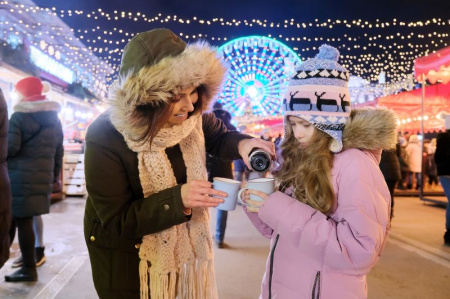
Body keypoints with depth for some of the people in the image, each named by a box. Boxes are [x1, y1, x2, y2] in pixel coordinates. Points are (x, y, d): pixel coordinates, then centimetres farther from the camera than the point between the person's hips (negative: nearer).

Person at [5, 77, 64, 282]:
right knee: (25, 220, 13)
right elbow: (58, 153, 15)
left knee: (15, 221, 3)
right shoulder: (54, 120, 14)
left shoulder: (19, 116, -6)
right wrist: (54, 177, 21)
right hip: (42, 178, 6)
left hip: (19, 178, -6)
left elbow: (10, 147, -16)